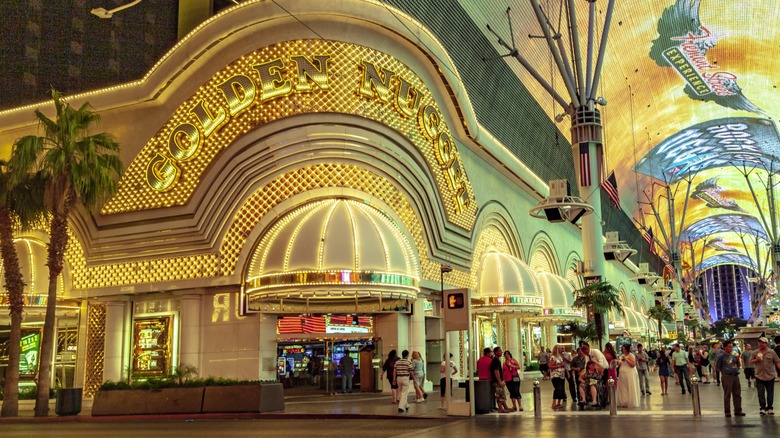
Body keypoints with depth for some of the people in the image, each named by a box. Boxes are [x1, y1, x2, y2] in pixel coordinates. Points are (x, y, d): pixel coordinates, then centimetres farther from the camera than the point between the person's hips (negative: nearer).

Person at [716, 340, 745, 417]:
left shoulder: (733, 356, 11)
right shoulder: (721, 356, -4)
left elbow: (738, 365, 19)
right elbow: (717, 367, -1)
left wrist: (738, 359, 4)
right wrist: (724, 372, -4)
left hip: (735, 376, 5)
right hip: (727, 377, -5)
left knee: (737, 394, 9)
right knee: (727, 395, 0)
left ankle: (738, 410, 18)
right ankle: (727, 412, 7)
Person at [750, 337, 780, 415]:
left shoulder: (772, 352, -1)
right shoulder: (755, 353, 4)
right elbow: (751, 361, 8)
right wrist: (756, 360, -12)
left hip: (770, 376, -1)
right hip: (759, 376, 1)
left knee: (770, 393, 8)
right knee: (761, 394, 0)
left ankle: (770, 408, 19)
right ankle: (762, 408, 8)